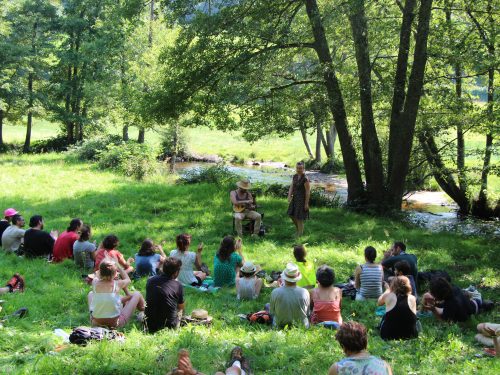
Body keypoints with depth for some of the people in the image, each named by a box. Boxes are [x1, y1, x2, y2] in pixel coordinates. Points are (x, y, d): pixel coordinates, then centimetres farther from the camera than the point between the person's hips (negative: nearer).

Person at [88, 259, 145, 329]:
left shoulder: (95, 283, -13)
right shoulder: (117, 284, -18)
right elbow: (128, 280, 7)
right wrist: (118, 265, 11)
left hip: (96, 323, 3)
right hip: (115, 324, -3)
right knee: (137, 294, 13)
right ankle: (143, 312, 42)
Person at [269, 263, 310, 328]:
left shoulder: (275, 292, -24)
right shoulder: (305, 293, -23)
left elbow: (271, 312, -6)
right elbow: (307, 313, -5)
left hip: (280, 325, -2)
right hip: (302, 327, 2)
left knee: (267, 306, 24)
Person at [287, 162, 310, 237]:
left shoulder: (305, 179, -20)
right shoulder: (295, 176, 2)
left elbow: (308, 192, -18)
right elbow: (291, 187, 3)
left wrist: (306, 203, -17)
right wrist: (289, 197, -10)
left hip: (302, 199, -8)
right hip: (295, 198, 8)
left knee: (299, 217, 1)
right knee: (291, 215, 17)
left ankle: (299, 234, 15)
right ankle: (298, 228, 38)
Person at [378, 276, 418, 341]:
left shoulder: (389, 296, -8)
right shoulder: (412, 298, -3)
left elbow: (379, 302, 13)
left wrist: (388, 290, 26)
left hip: (389, 336, -1)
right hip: (410, 336, 1)